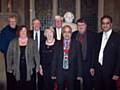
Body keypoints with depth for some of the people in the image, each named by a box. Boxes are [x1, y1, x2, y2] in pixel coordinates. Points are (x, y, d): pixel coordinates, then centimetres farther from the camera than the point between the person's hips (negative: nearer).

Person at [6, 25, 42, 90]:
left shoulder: (32, 42, 3)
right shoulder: (13, 42, 5)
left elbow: (36, 55, 2)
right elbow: (9, 56, 6)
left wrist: (37, 67, -1)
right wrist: (9, 68, 3)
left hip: (29, 70, 0)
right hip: (17, 70, 1)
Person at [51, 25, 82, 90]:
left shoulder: (76, 44, 1)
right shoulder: (58, 44, 5)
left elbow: (79, 59, -1)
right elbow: (54, 59, 4)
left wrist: (79, 74, -5)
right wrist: (53, 73, 1)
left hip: (72, 73, -1)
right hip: (60, 72, 1)